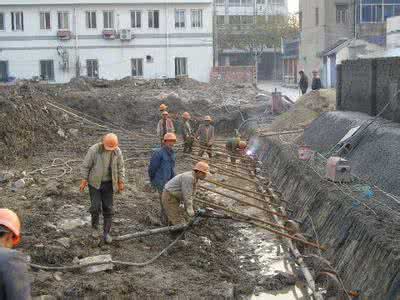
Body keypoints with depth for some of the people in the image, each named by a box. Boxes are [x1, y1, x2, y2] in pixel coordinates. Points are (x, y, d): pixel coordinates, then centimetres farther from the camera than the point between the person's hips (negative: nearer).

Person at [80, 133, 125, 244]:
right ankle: (95, 220, 22)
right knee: (96, 206, -10)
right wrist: (84, 181, -8)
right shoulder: (94, 150, -16)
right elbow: (86, 166, -8)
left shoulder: (117, 152, -7)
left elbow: (120, 167, 5)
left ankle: (106, 233, 12)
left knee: (108, 208, 3)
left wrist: (121, 182, 2)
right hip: (94, 182, -2)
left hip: (108, 184, 2)